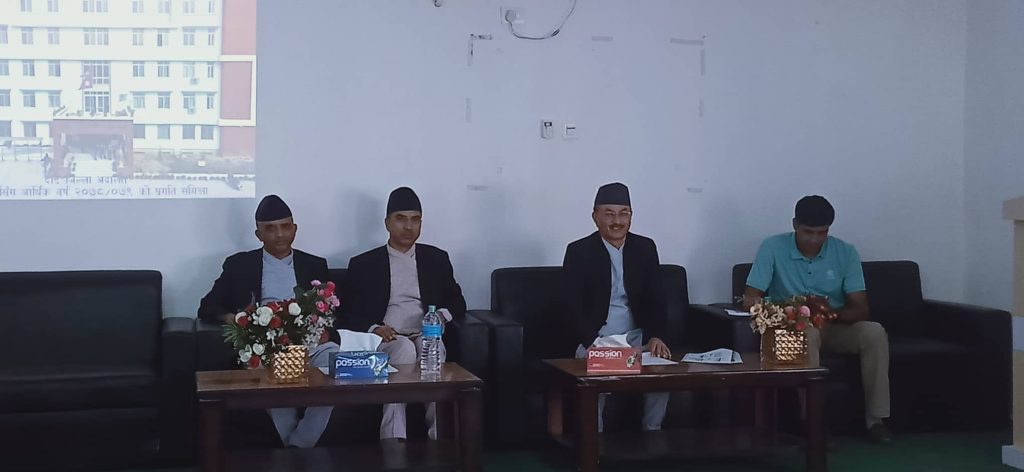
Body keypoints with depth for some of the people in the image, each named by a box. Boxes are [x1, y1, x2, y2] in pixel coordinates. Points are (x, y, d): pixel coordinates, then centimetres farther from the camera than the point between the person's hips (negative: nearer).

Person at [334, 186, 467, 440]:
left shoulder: (437, 259, 20)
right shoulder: (363, 264, 14)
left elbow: (457, 302, 20)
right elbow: (346, 316, 9)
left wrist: (443, 315, -4)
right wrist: (373, 328, -12)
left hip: (426, 336, 1)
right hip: (383, 341, -1)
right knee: (404, 350, -35)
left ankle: (440, 439, -36)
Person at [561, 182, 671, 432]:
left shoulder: (645, 248, 9)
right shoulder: (578, 251, -1)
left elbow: (655, 298, 7)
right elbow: (573, 306, -7)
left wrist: (655, 336, -12)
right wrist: (592, 343, -24)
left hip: (636, 335, 3)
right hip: (594, 337, -3)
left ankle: (652, 432, -6)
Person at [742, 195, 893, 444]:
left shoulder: (846, 253, -5)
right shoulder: (773, 248, -12)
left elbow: (860, 309, -7)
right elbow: (750, 299, -16)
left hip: (835, 328, 3)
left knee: (874, 333, -26)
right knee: (806, 333, -37)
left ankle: (875, 418, -18)